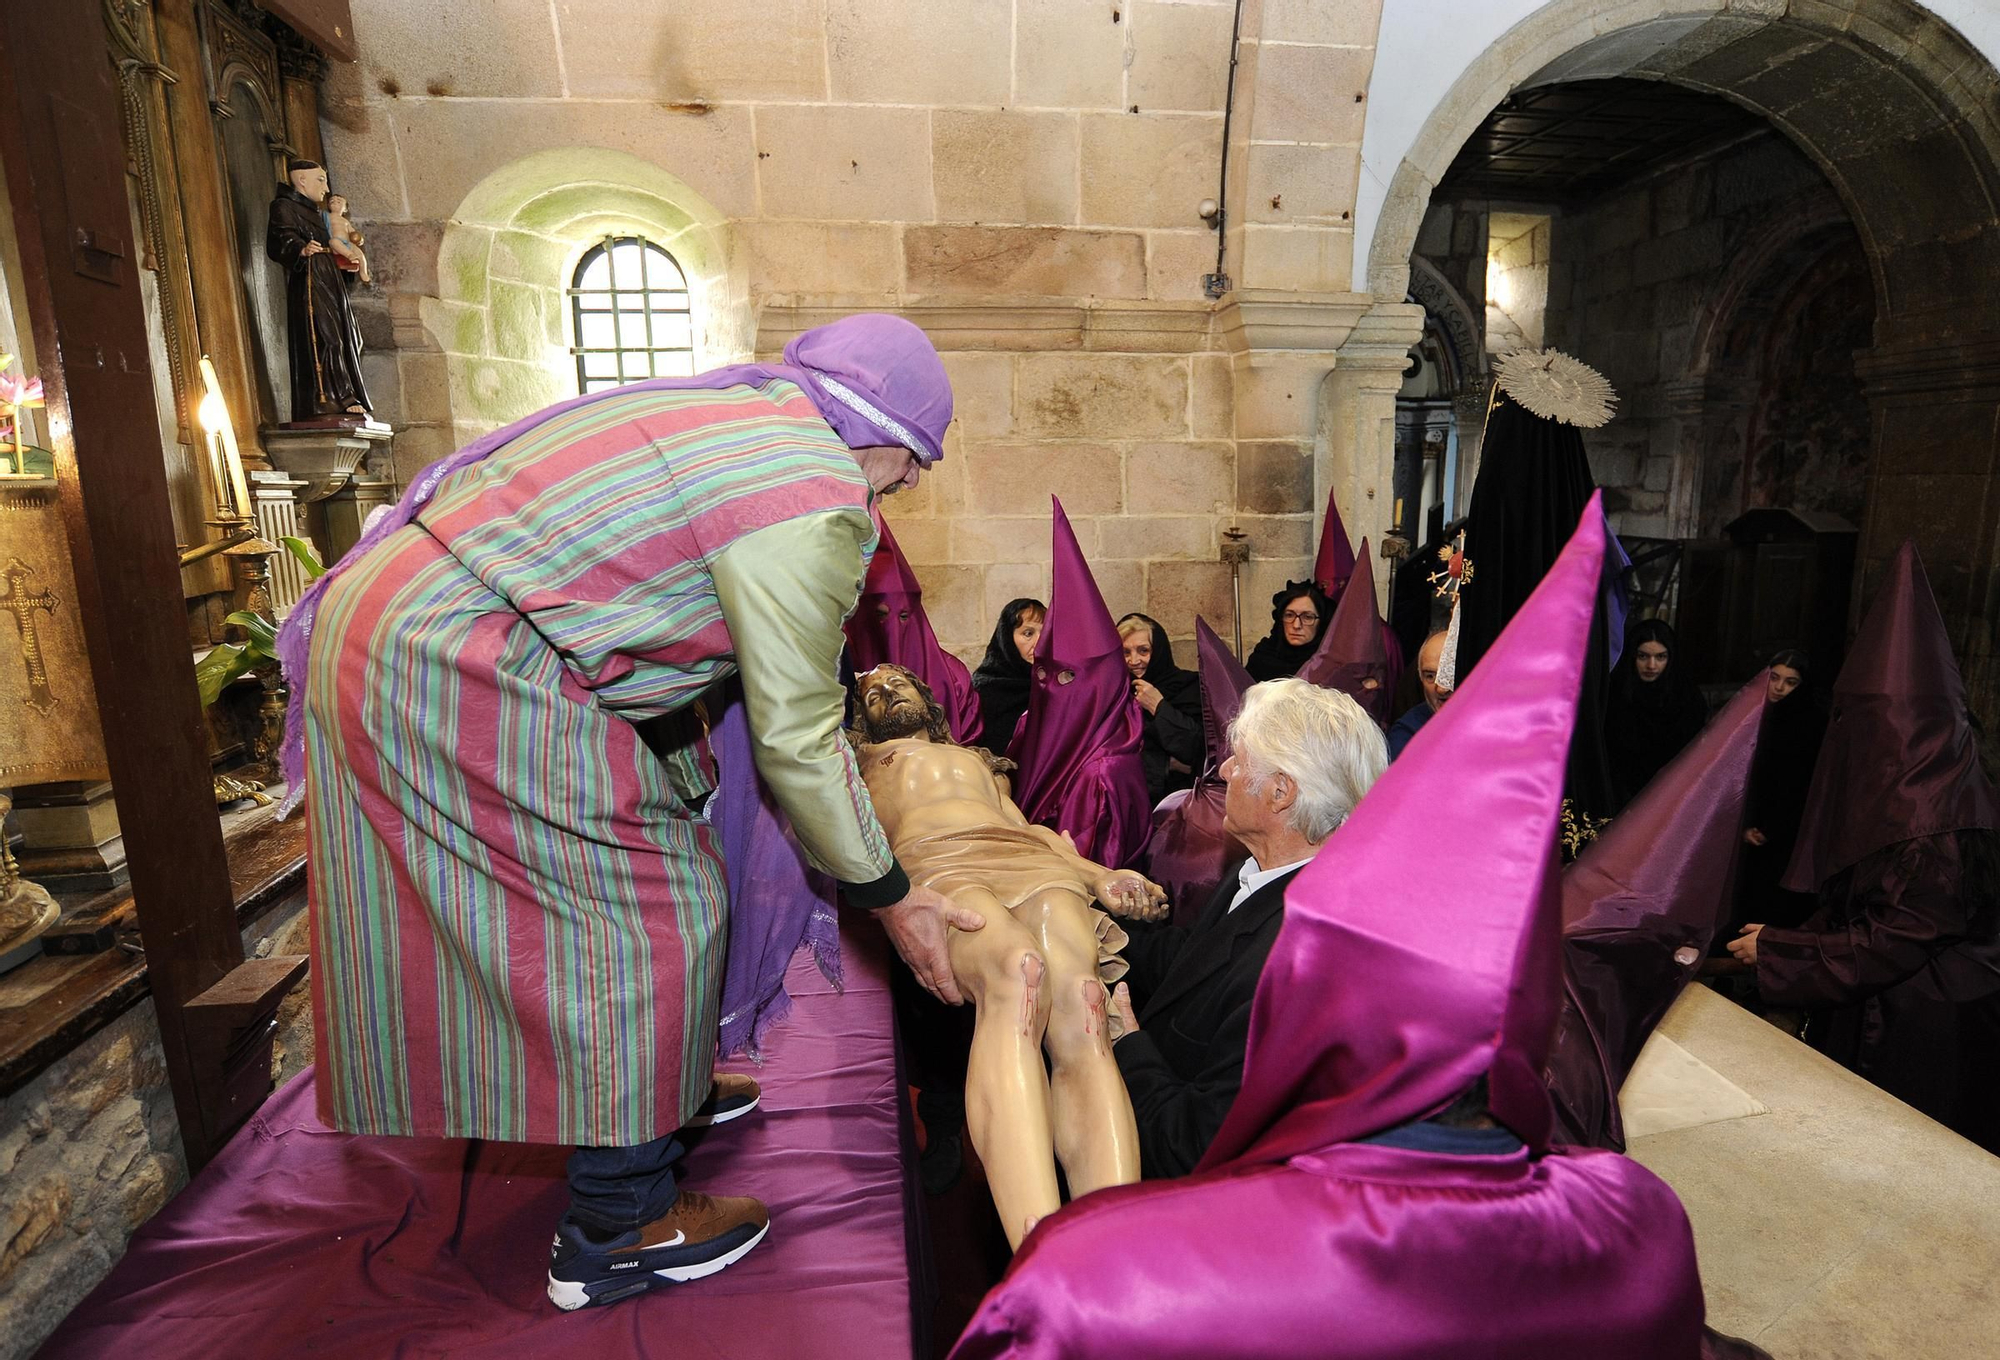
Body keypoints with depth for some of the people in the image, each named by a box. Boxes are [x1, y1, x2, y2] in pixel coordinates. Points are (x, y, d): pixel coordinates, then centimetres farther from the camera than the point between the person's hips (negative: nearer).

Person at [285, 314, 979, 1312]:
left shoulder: (728, 409, 15)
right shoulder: (815, 492, -16)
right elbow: (795, 742, -13)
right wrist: (894, 902, -1)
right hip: (462, 678, -11)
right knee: (642, 919, 0)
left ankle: (656, 1092, 42)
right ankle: (614, 1234, 19)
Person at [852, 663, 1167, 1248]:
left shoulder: (976, 758, 43)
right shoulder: (856, 762, 34)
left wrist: (1098, 875, 9)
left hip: (1032, 863, 4)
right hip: (935, 868, -3)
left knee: (1080, 1000, -33)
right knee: (1018, 969, -40)